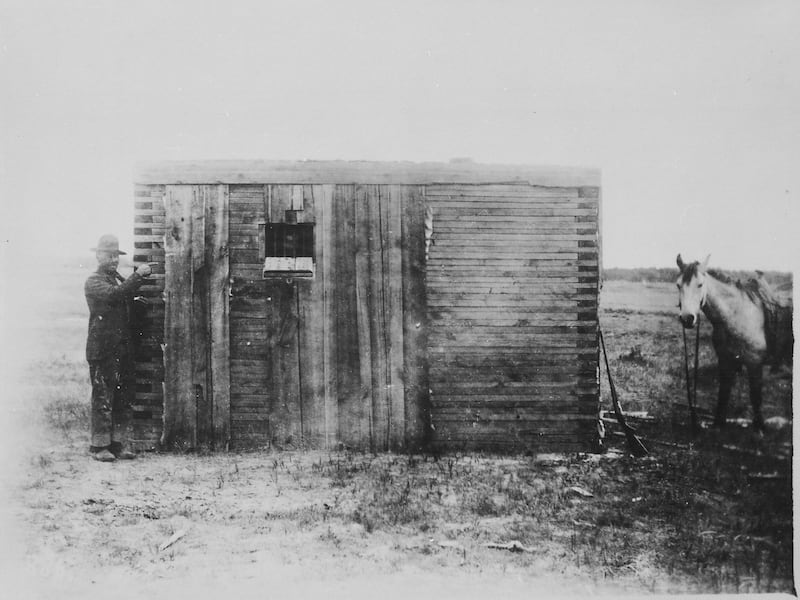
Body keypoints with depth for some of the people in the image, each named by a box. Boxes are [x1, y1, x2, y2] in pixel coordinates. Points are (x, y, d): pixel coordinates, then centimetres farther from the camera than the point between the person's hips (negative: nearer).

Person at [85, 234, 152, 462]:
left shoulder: (120, 279, 20)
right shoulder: (93, 282, -5)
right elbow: (113, 294, -25)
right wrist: (137, 276, -28)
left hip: (123, 349, 7)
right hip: (102, 349, -7)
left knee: (125, 398, 8)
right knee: (103, 398, -2)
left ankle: (119, 443, 16)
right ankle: (99, 446, 6)